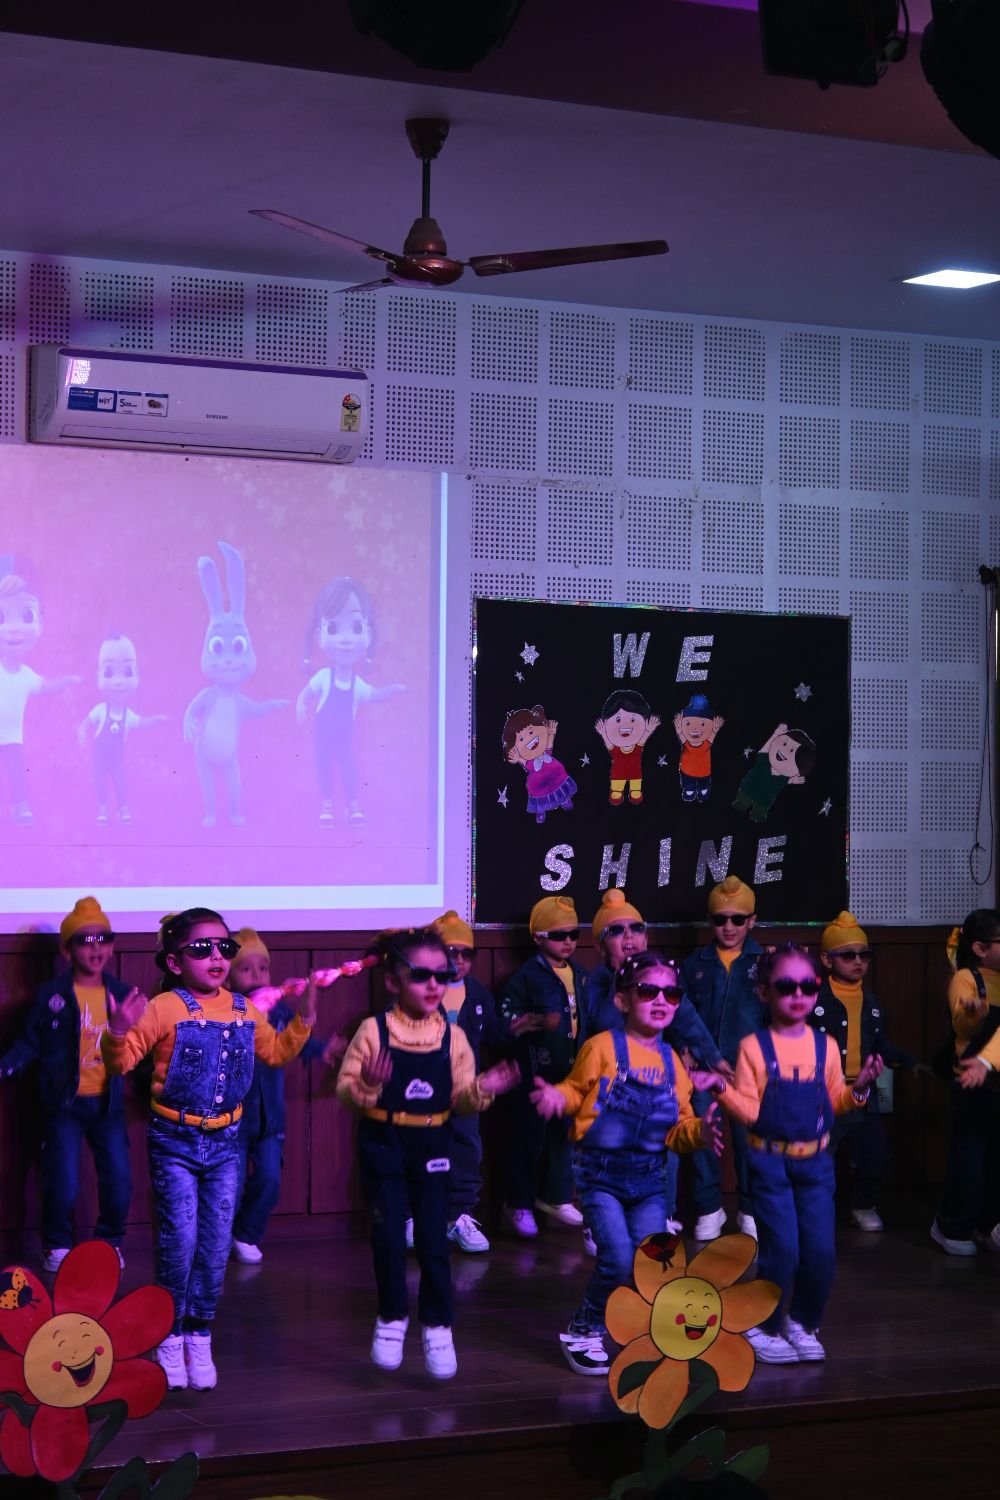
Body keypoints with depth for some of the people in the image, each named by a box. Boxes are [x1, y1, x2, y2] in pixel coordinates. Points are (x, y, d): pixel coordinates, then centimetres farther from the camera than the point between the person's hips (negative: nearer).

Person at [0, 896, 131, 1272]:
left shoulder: (121, 994, 2)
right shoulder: (51, 995, -7)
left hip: (108, 1102, 3)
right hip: (65, 1103, -3)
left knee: (119, 1182, 2)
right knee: (63, 1184, -3)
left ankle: (110, 1242, 26)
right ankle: (57, 1246, 21)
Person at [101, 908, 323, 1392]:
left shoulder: (244, 1010, 4)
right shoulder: (164, 1009, -13)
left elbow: (275, 1051, 21)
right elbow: (122, 1060, -16)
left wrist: (304, 1019, 9)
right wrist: (119, 1032, -35)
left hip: (225, 1141, 5)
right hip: (175, 1141, -4)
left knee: (216, 1244, 5)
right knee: (179, 1242, -7)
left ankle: (199, 1335, 17)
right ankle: (170, 1338, 9)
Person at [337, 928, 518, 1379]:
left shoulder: (453, 1037, -2)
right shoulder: (374, 1031, -10)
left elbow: (459, 1100, 2)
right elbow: (346, 1088, -11)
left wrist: (481, 1090, -18)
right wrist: (367, 1086, -32)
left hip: (431, 1147, 2)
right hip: (383, 1145, -2)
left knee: (433, 1238, 3)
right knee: (388, 1235, 0)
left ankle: (437, 1326, 15)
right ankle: (392, 1318, 19)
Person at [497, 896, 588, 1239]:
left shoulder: (580, 976, 10)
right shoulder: (527, 976, -9)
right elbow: (507, 1021, -12)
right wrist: (538, 1023, -24)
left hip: (572, 1069, 6)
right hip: (537, 1069, -6)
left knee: (565, 1134, 14)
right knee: (529, 1136, 0)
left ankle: (556, 1197, 29)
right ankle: (519, 1205, 10)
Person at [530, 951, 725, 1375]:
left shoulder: (671, 1062, 7)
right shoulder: (603, 1047, -7)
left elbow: (678, 1131, 9)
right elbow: (577, 1091, -1)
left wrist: (701, 1131, -10)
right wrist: (557, 1097, -22)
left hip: (649, 1178, 4)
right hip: (601, 1172, -4)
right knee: (619, 1260, -15)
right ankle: (583, 1332, 9)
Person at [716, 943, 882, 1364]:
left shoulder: (825, 1046, 4)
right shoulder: (754, 1047, -7)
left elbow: (833, 1104, 8)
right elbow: (749, 1111, -9)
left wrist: (858, 1088, -9)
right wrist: (723, 1090, -25)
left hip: (815, 1160, 4)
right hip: (770, 1161, -4)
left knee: (821, 1250, 1)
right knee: (781, 1249, -6)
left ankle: (802, 1322, 22)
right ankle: (763, 1328, 13)